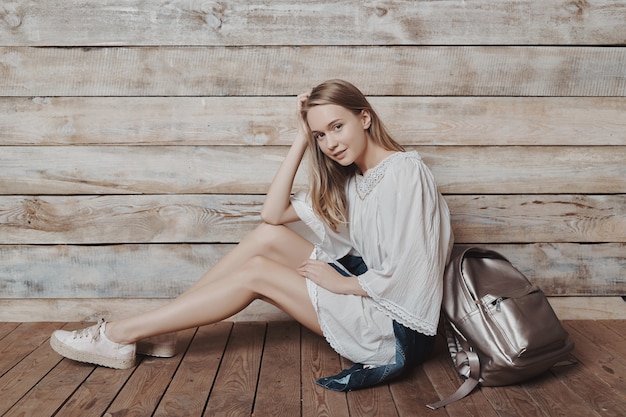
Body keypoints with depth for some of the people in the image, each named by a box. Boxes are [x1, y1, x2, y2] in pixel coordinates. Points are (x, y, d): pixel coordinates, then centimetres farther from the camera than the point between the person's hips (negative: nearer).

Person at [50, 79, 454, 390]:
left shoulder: (405, 170, -17)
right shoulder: (349, 178, 9)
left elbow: (403, 274, -23)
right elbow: (274, 213, 2)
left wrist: (341, 283, -11)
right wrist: (302, 138, -1)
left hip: (399, 327, -7)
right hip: (366, 291, 8)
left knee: (256, 273, -13)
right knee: (268, 236, -5)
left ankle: (122, 336, -2)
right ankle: (151, 329, 2)